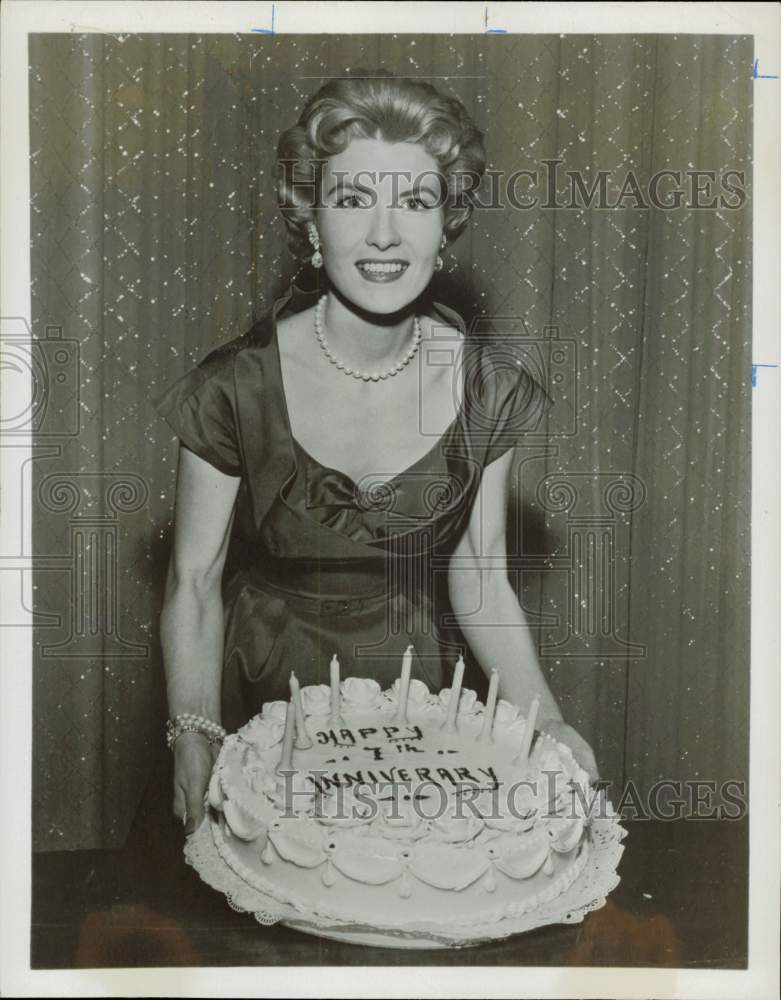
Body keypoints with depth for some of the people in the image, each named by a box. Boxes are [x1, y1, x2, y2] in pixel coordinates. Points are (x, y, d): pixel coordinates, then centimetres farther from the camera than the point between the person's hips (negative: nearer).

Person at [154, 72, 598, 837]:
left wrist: (545, 723, -14)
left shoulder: (489, 389, -11)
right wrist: (196, 738, -22)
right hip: (265, 700, -1)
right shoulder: (236, 391, -18)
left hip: (423, 695, 2)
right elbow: (194, 584, -11)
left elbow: (479, 580, -4)